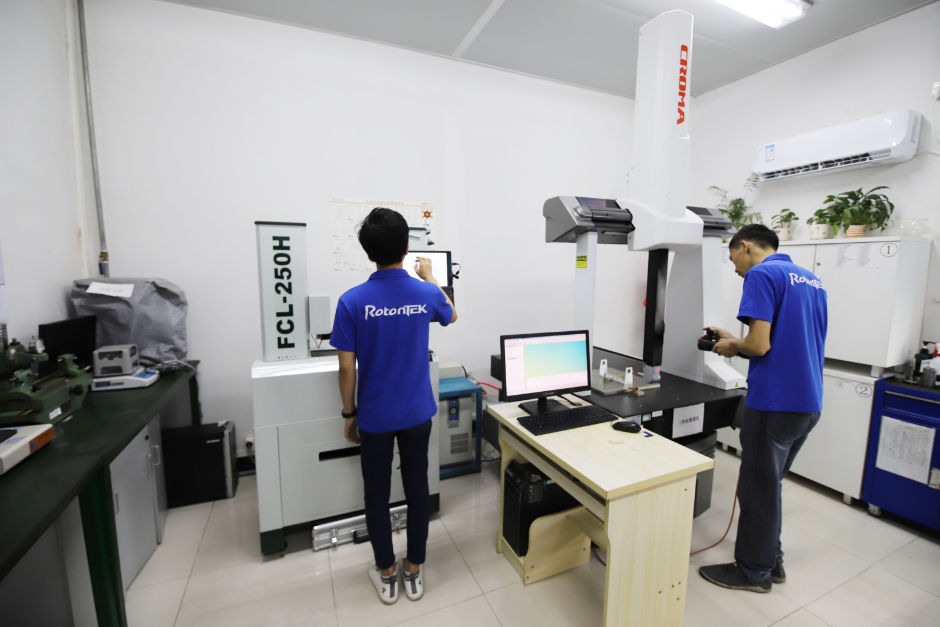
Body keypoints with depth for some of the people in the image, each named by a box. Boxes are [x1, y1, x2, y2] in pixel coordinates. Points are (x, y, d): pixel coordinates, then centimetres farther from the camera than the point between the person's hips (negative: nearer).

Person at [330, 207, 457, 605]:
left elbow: (347, 368, -11)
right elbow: (451, 316, 14)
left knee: (377, 495, 17)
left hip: (375, 417, -1)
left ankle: (386, 575, 35)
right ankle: (414, 571, 34)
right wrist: (429, 276, 25)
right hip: (417, 413, 2)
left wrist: (349, 414, 3)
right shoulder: (426, 294, -9)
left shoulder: (352, 301, -15)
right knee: (417, 489, 17)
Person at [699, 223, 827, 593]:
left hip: (775, 403, -9)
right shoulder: (810, 279, 15)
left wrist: (732, 346, -2)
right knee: (769, 483, 22)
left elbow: (760, 344, -21)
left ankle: (753, 571, 23)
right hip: (809, 403, 9)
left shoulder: (762, 275, -12)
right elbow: (790, 341, 18)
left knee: (758, 488, 7)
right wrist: (737, 343, 16)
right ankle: (771, 560, 35)